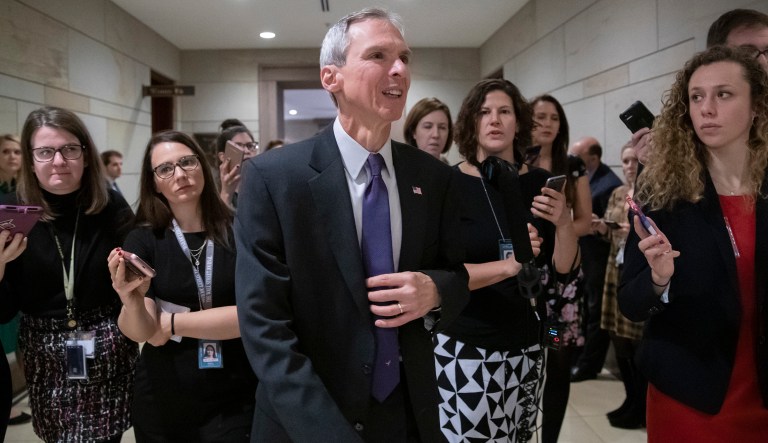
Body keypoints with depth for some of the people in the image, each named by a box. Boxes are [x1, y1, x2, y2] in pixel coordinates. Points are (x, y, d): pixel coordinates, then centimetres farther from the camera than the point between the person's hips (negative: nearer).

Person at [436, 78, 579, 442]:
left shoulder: (540, 182, 1)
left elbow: (564, 266, 2)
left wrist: (563, 223, -17)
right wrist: (508, 266, -29)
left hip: (526, 345, 4)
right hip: (465, 348, -4)